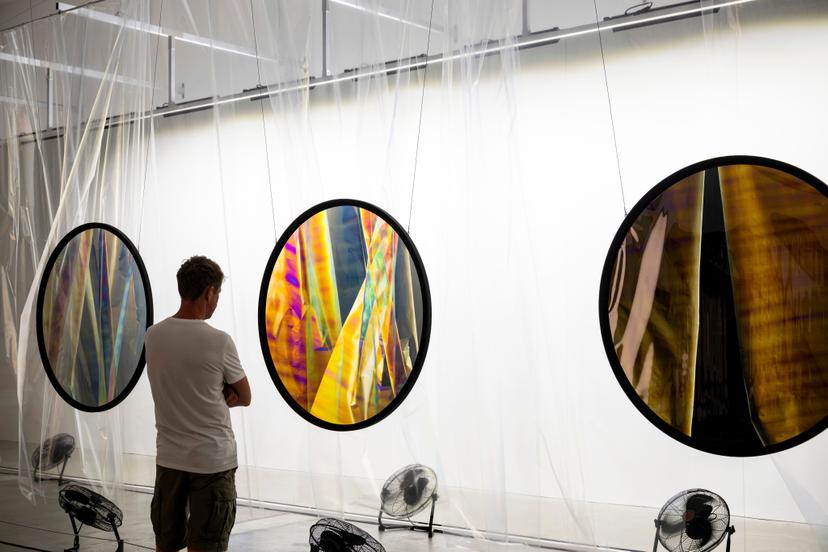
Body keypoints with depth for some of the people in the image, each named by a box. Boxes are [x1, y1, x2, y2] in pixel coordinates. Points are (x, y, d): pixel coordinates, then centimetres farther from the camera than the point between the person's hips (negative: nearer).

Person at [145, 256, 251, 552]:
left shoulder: (152, 335, 0)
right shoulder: (218, 342, -17)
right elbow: (244, 397, -2)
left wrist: (216, 394, -2)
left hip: (168, 458, 6)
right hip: (212, 461, -5)